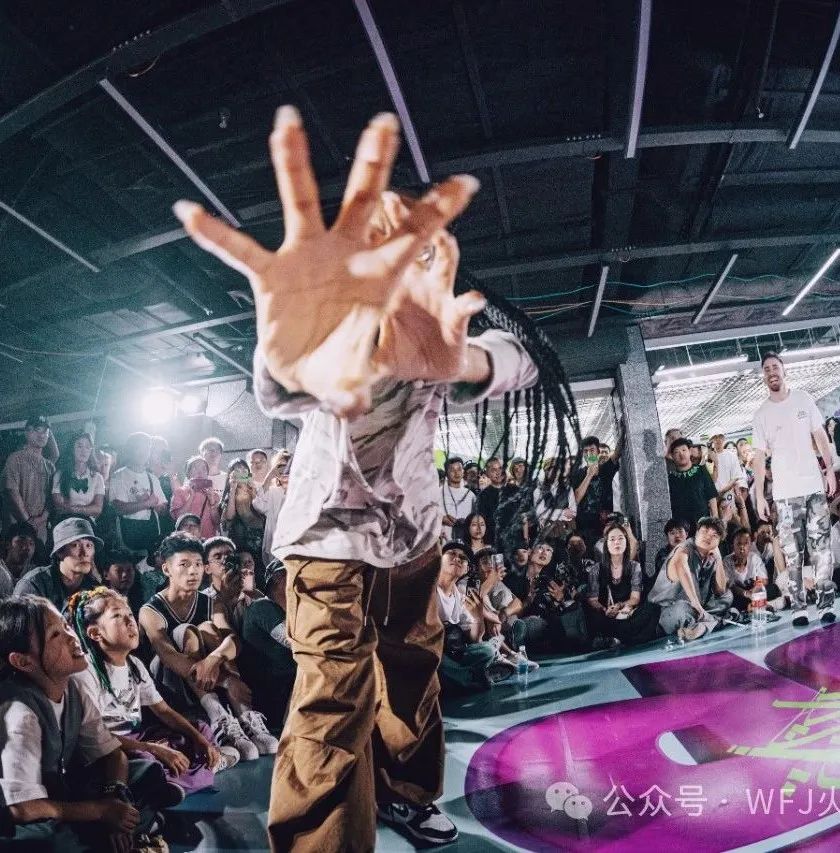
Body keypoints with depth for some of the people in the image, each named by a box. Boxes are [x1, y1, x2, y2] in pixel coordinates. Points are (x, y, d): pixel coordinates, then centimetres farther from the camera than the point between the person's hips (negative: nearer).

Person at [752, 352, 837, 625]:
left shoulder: (803, 399, 7)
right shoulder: (761, 414, 2)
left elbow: (820, 436, 10)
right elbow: (760, 456, 1)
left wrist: (830, 469, 0)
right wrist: (759, 496, -2)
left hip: (814, 485, 1)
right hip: (784, 492, -1)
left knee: (820, 545, 1)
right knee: (792, 551, 0)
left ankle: (826, 603, 7)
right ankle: (798, 607, 4)